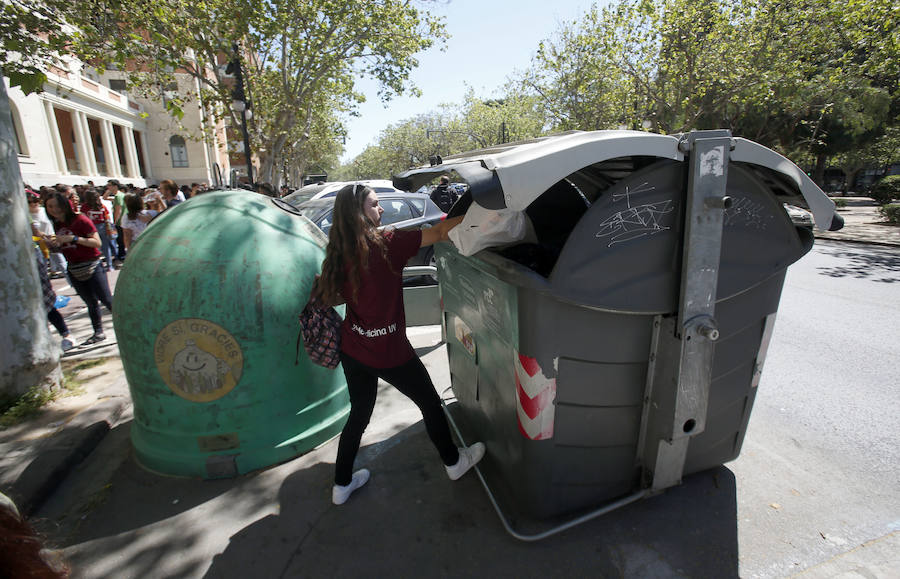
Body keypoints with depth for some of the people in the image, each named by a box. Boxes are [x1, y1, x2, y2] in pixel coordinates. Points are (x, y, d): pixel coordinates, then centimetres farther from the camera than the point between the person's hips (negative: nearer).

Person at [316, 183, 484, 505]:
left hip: (352, 349, 6)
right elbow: (440, 233, -17)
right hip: (389, 351, -6)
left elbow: (333, 296, 7)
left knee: (359, 414, 24)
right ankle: (453, 462, 38)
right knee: (430, 404, 17)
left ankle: (341, 485, 38)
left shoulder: (340, 252, -2)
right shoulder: (388, 244, -20)